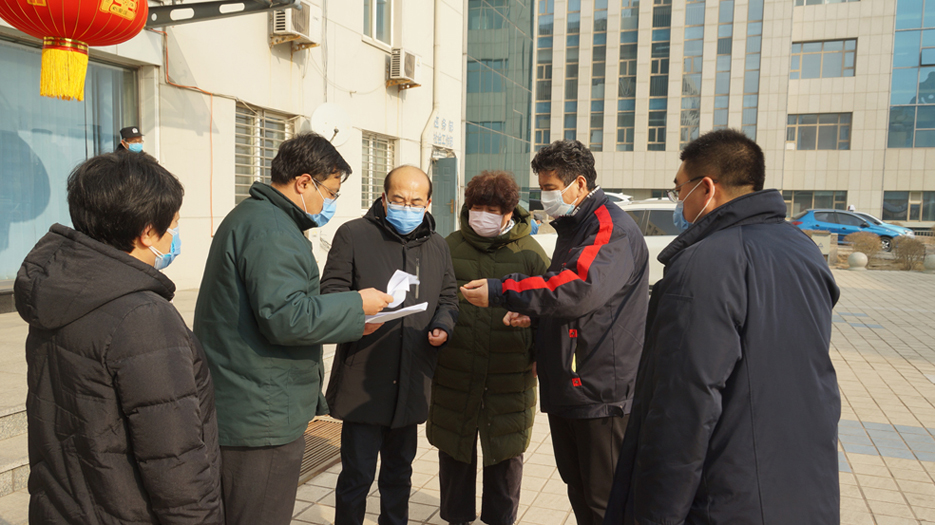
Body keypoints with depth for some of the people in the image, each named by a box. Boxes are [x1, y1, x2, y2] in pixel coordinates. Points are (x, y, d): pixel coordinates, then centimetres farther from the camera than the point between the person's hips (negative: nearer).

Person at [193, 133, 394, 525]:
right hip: (259, 421, -11)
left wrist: (350, 318, 14)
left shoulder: (250, 216, 17)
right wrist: (357, 305, -14)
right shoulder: (271, 230, -18)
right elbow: (285, 317, -26)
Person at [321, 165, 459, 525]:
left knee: (400, 471, 20)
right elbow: (331, 291, -7)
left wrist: (443, 326, -3)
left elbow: (449, 298, 17)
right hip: (363, 382, -4)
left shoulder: (437, 246, 11)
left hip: (412, 383, 5)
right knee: (357, 475, 1)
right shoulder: (353, 234, -4)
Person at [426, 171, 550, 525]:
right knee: (455, 451, 14)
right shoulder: (449, 247, 3)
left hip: (510, 377, -1)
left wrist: (541, 356, -3)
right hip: (454, 373, 1)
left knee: (506, 454, 14)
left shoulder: (530, 253, -1)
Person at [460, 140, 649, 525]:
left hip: (600, 389, -9)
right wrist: (531, 313, 9)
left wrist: (501, 292, -27)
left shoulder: (612, 227, -14)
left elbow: (580, 288, -30)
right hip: (564, 387, 10)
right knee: (577, 489, 19)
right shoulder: (570, 229, 18)